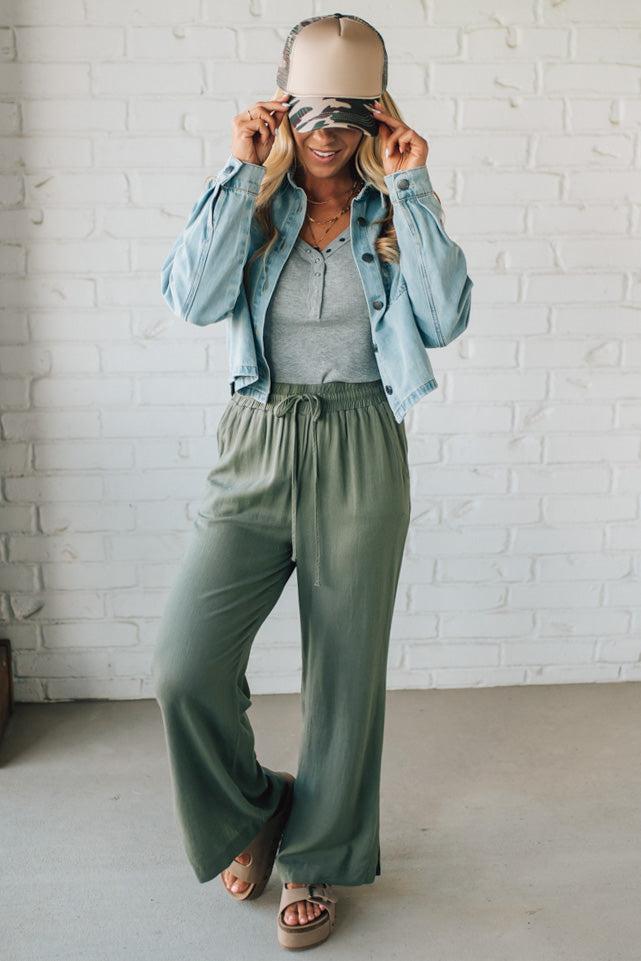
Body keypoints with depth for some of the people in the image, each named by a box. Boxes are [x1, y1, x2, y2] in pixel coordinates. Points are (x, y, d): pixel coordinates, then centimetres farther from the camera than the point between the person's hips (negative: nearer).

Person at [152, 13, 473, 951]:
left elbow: (445, 318, -8)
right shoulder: (252, 200, 8)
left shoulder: (395, 207, 7)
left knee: (346, 670, 7)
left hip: (361, 455, 0)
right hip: (257, 447, 0)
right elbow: (195, 298, -10)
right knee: (185, 666, -11)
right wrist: (242, 171, -8)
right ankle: (252, 809, 21)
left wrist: (411, 189, -8)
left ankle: (317, 860, 30)